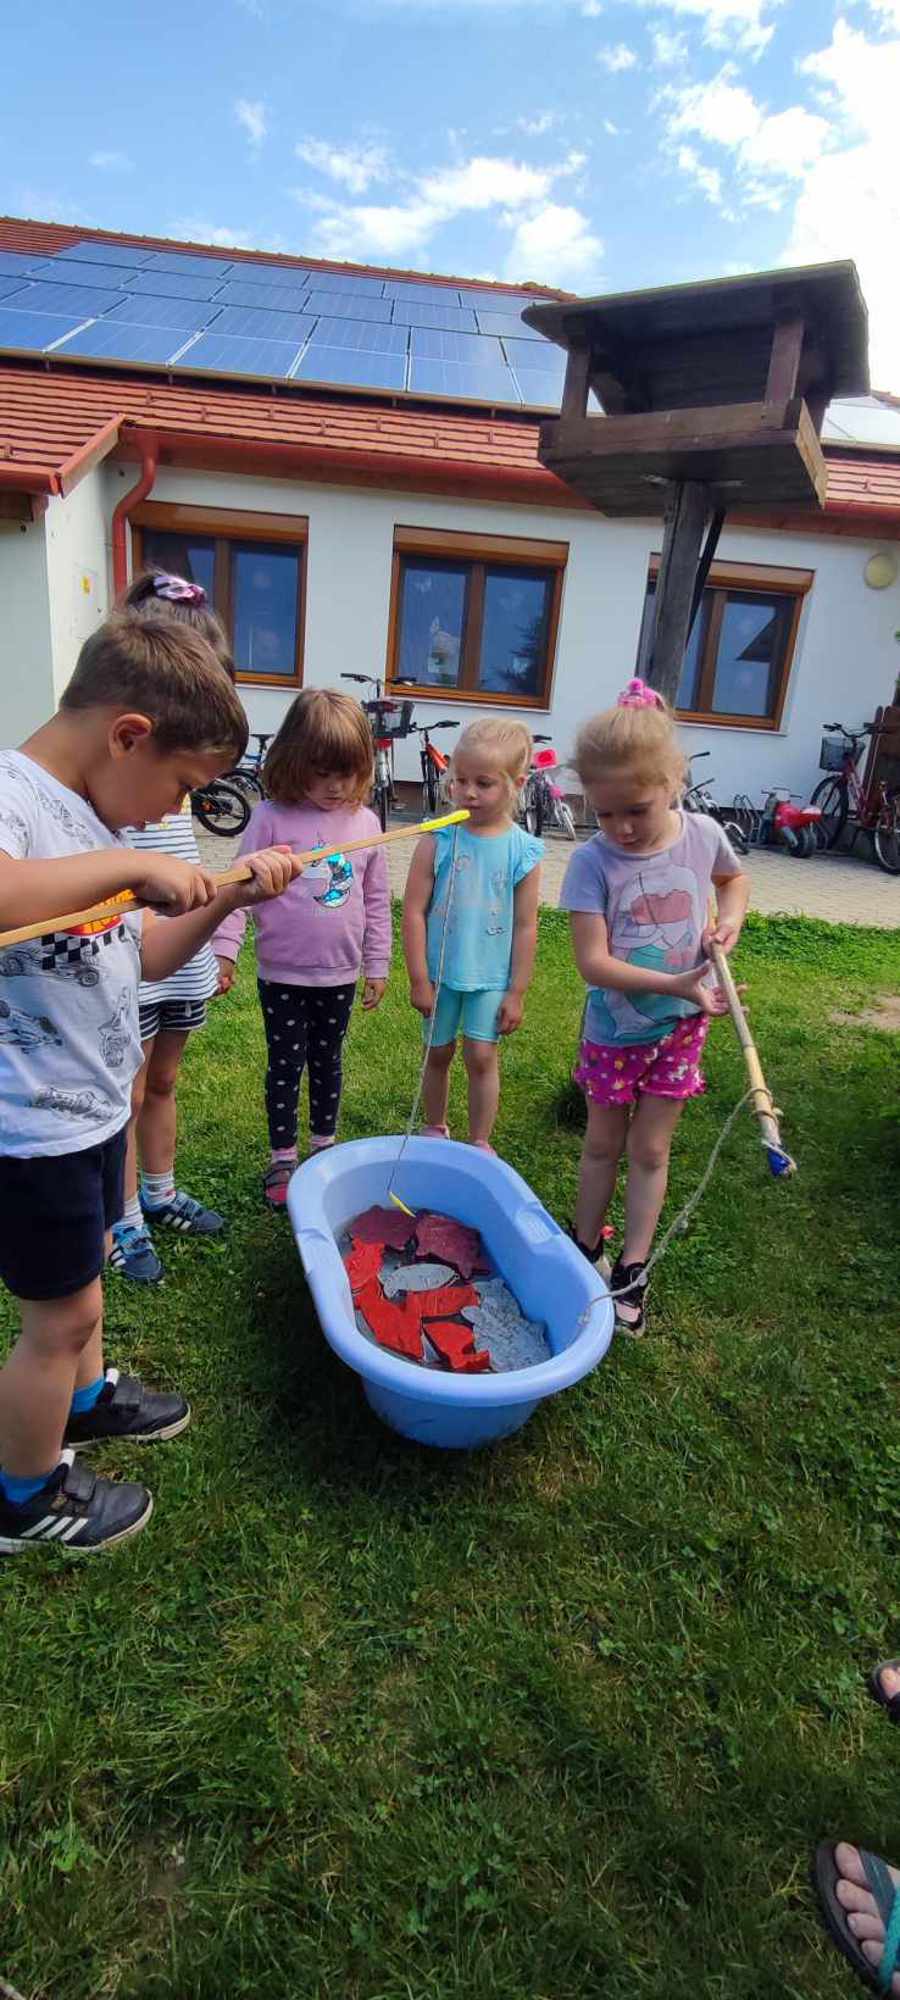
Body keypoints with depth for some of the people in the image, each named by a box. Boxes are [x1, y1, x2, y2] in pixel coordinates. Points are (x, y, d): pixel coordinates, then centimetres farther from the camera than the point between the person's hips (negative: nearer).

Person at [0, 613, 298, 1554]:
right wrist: (126, 863, -41)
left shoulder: (87, 811, 4)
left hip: (91, 1107, 9)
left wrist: (229, 896, -1)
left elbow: (141, 956, 10)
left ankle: (83, 1399, 53)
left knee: (84, 1272, 27)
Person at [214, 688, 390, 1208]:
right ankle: (283, 1157, 25)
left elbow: (377, 901, 5)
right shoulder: (272, 817, -10)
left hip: (340, 975, 3)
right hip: (283, 973, -2)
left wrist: (378, 965, 5)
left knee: (327, 1061, 18)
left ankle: (325, 1145, 36)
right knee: (286, 1066, 9)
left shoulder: (365, 822, -1)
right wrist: (224, 948, -16)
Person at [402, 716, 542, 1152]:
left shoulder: (523, 851, -8)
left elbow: (526, 927, -3)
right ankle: (435, 1130, 36)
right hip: (439, 972, 1)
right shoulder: (437, 840, -9)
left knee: (482, 1057, 1)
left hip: (491, 977, -1)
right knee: (438, 1053, 15)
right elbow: (414, 911, -7)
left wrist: (517, 992, -2)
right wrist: (419, 979, -8)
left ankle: (479, 1143, 21)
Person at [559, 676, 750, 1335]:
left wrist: (731, 916, -6)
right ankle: (587, 1249, 35)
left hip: (682, 1027, 2)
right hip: (616, 1029, -2)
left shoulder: (703, 835, -9)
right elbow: (594, 962, -22)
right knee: (603, 1144, 15)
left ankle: (634, 1271, 25)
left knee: (650, 1149, 12)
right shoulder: (594, 861, -19)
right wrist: (677, 983, -30)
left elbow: (734, 876, 15)